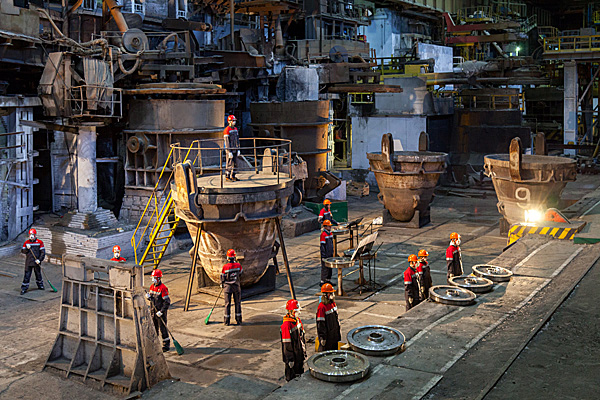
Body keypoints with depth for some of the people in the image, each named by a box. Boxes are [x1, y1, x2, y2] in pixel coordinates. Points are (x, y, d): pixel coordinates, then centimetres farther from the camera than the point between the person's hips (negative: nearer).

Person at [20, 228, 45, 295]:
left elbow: (43, 252, -4)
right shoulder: (26, 243, 4)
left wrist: (40, 260, -13)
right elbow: (23, 251, 4)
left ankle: (40, 285, 33)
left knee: (38, 274, 13)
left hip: (36, 262, -1)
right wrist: (27, 248, -16)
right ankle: (24, 288, 3)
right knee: (27, 275, -2)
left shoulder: (40, 242, -3)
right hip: (28, 262, 1)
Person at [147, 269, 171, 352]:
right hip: (153, 311, 7)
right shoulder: (152, 286, 7)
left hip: (160, 312, -7)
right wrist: (149, 297, -4)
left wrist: (161, 311, -23)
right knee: (154, 328, 16)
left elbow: (167, 302, -19)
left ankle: (166, 344, 9)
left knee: (163, 328, -2)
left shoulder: (163, 288, -17)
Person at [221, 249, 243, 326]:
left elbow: (222, 277, -4)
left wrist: (222, 285, 14)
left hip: (227, 287, -1)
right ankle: (239, 320, 15)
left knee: (227, 304, 6)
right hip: (237, 286, 1)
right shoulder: (238, 265, -10)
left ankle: (227, 321, 9)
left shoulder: (225, 267, -15)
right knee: (238, 303, 12)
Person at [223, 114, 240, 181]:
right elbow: (226, 141, -17)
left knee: (235, 163, 9)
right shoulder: (227, 130, -14)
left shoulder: (235, 129, 11)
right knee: (229, 164, -5)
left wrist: (238, 149, 11)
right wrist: (229, 152, -21)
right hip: (229, 149, -8)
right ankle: (227, 177, 1)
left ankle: (233, 176, 17)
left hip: (235, 149, 8)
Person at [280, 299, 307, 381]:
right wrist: (290, 359, -19)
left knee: (300, 373, 20)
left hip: (300, 354, 8)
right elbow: (286, 344, -21)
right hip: (292, 355, -8)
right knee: (292, 377, 6)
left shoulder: (298, 320, 3)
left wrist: (304, 352, 17)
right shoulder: (286, 325, -24)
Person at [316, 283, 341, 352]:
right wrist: (322, 337, -19)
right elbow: (320, 323, -20)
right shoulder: (322, 307, -22)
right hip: (327, 335, -8)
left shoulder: (333, 304, 5)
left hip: (335, 333, 8)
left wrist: (339, 330, 20)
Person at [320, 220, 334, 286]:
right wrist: (323, 256, -18)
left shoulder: (330, 233, 10)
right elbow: (322, 246, -18)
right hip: (325, 255, -8)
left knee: (330, 268, 14)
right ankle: (322, 282, 3)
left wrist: (332, 252, 20)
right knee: (325, 268, -4)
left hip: (330, 254, 8)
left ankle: (328, 280, 25)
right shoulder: (323, 235, -17)